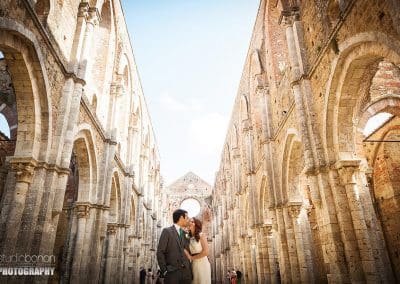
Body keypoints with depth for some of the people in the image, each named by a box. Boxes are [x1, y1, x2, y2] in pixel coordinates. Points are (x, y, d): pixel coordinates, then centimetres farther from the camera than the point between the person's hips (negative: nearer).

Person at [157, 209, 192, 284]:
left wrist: (190, 270, 7)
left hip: (186, 273, 5)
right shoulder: (167, 231, -3)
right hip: (172, 272, -5)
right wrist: (164, 270, -9)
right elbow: (160, 252, -6)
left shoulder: (186, 234, 14)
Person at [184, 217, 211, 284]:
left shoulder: (201, 235, -6)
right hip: (193, 265, 5)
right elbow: (190, 253, 13)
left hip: (202, 264, -5)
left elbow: (206, 252, -15)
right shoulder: (189, 238, 10)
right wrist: (186, 253, -8)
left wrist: (192, 257, -7)